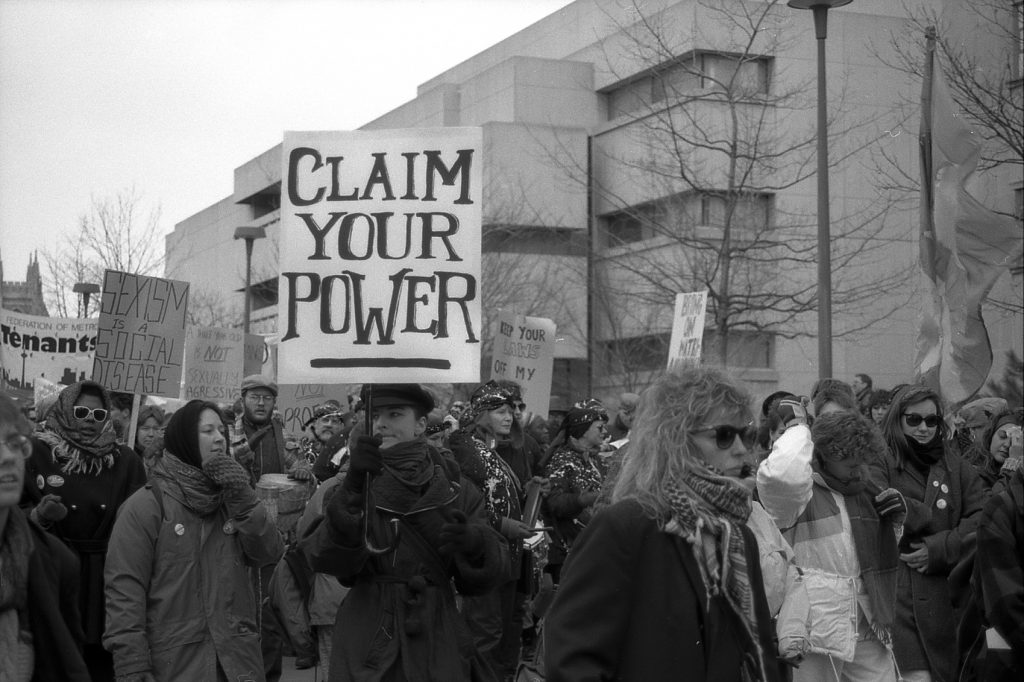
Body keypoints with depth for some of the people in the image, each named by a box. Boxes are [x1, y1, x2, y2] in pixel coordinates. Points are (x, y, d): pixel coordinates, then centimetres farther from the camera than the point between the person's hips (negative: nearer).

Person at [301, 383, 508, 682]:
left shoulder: (456, 489, 2)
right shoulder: (354, 487, 1)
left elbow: (482, 579, -3)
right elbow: (326, 560, -16)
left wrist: (475, 545, -24)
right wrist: (352, 488, -30)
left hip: (437, 644, 1)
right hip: (366, 650, -1)